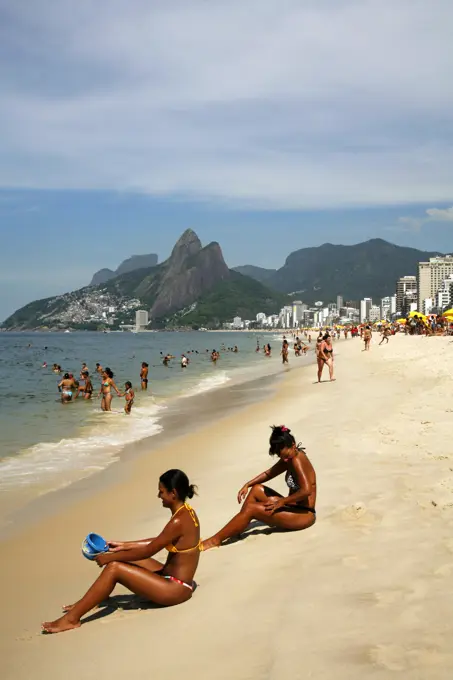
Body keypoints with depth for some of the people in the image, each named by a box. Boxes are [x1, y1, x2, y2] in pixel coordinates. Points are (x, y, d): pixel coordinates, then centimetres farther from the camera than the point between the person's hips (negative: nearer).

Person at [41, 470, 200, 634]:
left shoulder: (178, 521, -25)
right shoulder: (186, 512, 5)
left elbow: (148, 551, -18)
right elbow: (156, 542, 16)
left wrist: (110, 557, -9)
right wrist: (124, 545, 13)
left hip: (176, 588, -10)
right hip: (171, 577, 10)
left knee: (113, 568, -16)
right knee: (121, 559, 10)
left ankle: (72, 618, -11)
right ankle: (87, 602, 17)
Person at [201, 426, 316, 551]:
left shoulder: (297, 460, -21)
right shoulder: (291, 458, 8)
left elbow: (306, 490, -32)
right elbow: (268, 474, 19)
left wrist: (282, 501, -23)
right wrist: (247, 485, 6)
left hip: (304, 514, -10)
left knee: (250, 509, -16)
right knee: (257, 489, 11)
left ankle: (215, 540, -11)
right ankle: (237, 529, 4)